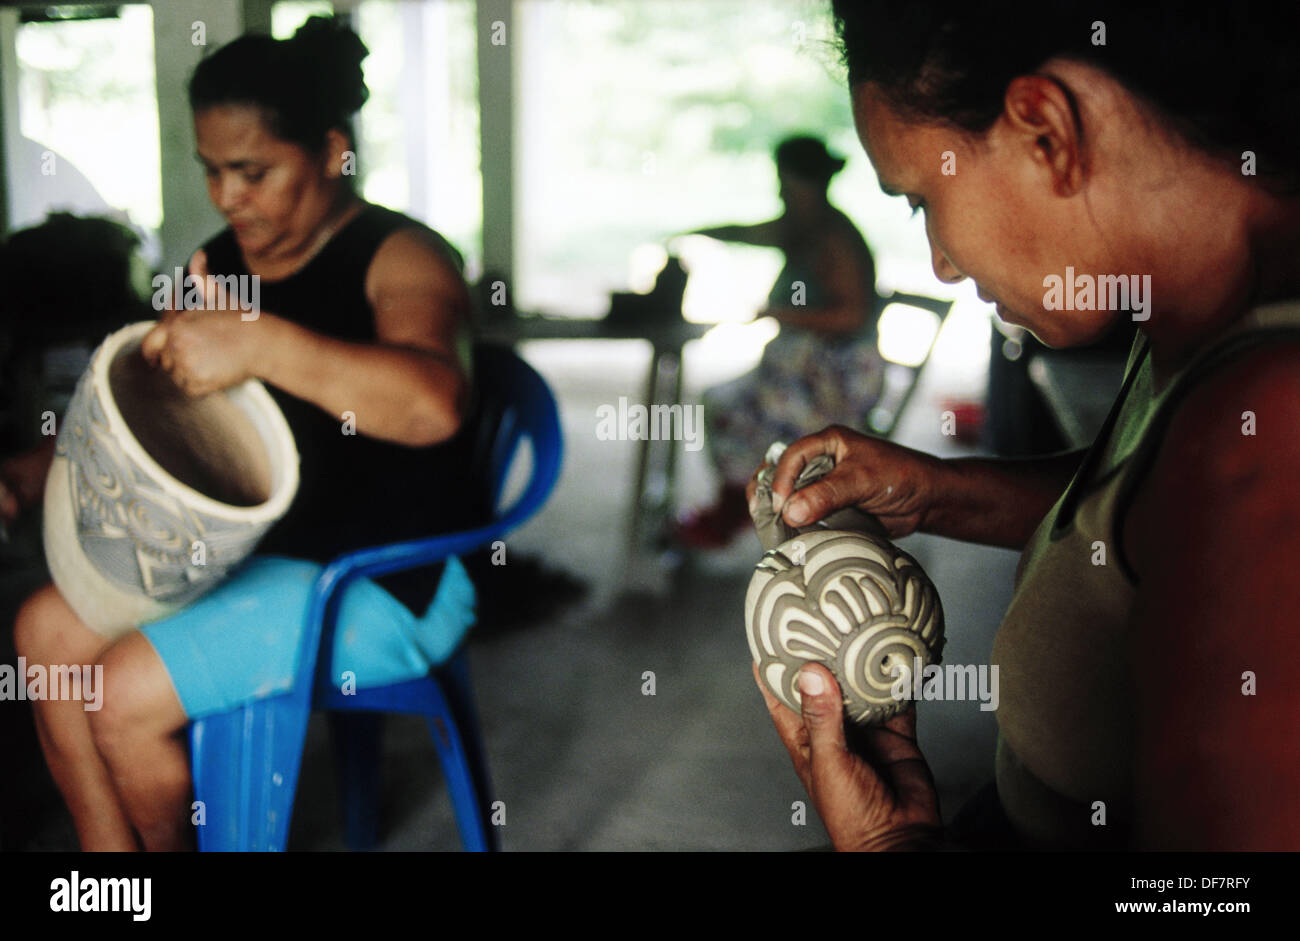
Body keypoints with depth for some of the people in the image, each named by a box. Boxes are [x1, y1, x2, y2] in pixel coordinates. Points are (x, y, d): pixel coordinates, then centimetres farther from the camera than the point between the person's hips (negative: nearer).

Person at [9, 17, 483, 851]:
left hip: (386, 584, -9)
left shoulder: (399, 258, -16)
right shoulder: (223, 259, 9)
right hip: (245, 549, 9)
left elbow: (435, 402, -39)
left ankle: (172, 843, 14)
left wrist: (259, 343, -47)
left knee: (128, 694, -17)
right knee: (48, 628, 1)